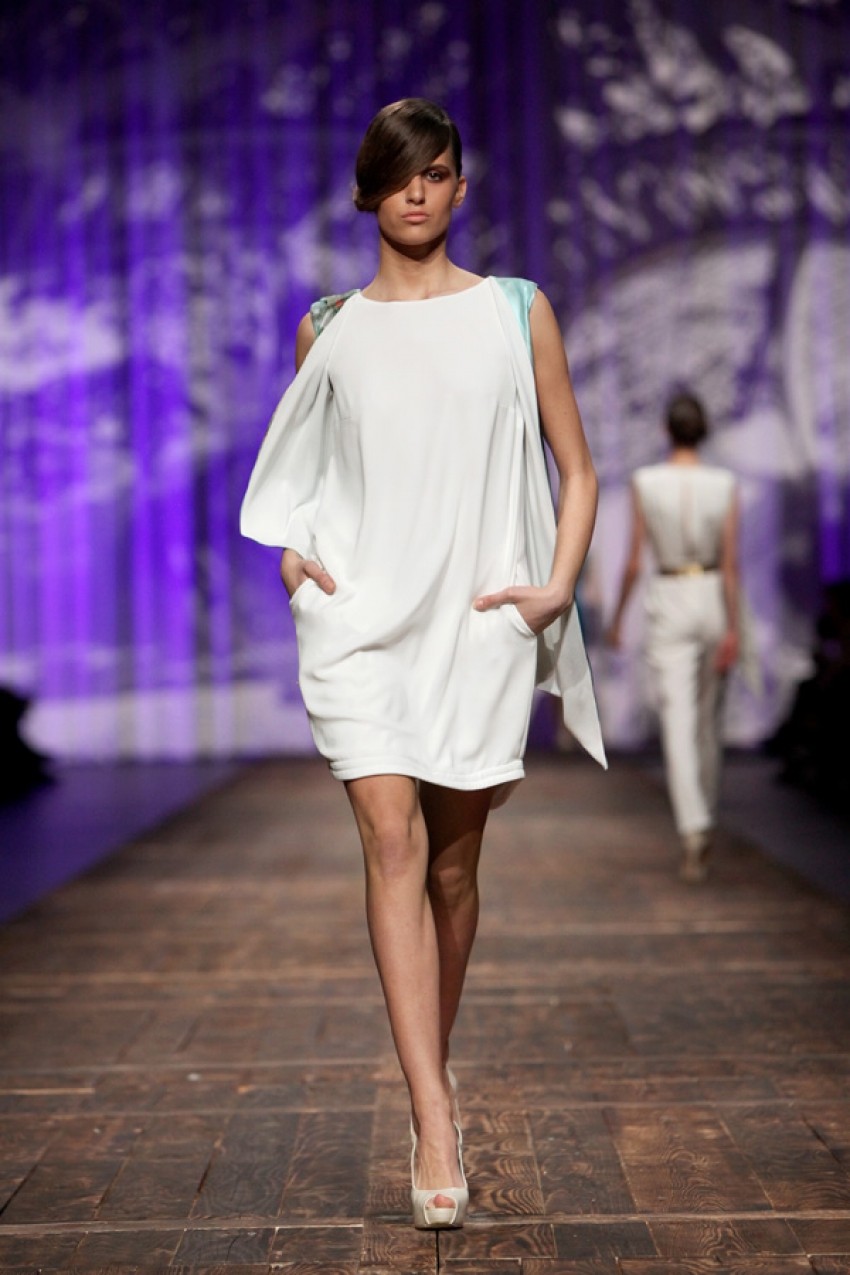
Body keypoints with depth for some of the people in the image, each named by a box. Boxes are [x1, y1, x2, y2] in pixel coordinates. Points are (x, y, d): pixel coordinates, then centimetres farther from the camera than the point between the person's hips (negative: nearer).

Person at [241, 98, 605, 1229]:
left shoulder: (517, 311, 8)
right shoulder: (329, 330, 11)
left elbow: (577, 470, 10)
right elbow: (297, 471, 24)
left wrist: (556, 589, -3)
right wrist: (290, 548, 5)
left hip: (477, 616, 0)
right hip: (358, 613, 0)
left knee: (453, 861, 7)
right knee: (393, 839, -14)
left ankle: (432, 1079, 28)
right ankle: (437, 1118, -14)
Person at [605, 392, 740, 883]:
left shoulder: (646, 481, -6)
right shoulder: (724, 484, -4)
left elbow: (634, 561, -5)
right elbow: (731, 562, -10)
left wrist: (617, 618, 7)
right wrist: (733, 630, -10)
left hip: (669, 605, -2)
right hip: (714, 600, 2)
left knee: (678, 724, -8)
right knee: (709, 718, 18)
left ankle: (694, 833, -24)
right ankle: (705, 819, 30)